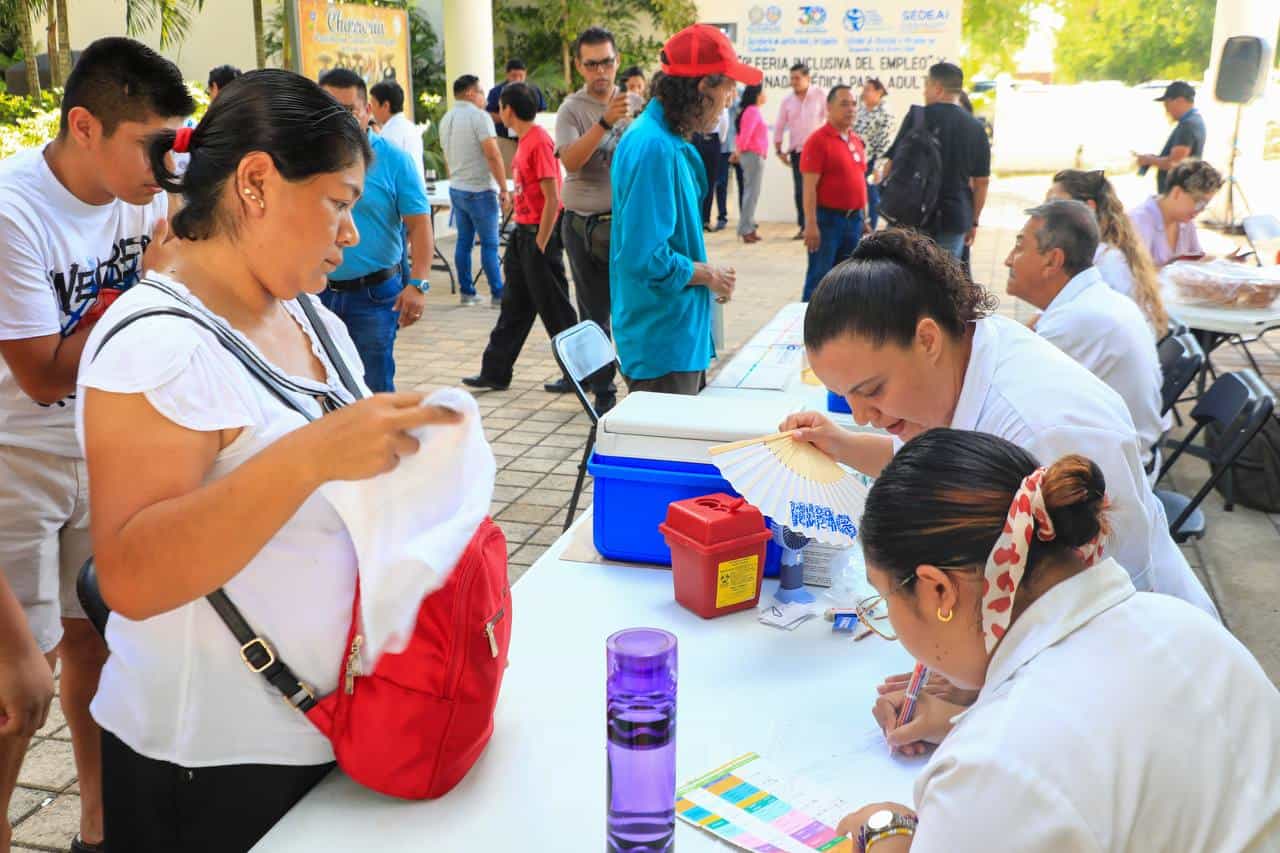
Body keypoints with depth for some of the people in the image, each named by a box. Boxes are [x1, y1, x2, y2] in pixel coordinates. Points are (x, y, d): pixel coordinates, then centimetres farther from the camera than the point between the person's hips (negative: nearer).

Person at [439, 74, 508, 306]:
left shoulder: (446, 119, 12)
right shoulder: (478, 116, -13)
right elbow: (493, 155, -19)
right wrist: (504, 189, -17)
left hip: (456, 188, 8)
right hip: (480, 189, -8)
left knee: (463, 241, 11)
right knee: (490, 243, -4)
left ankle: (466, 292, 13)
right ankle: (497, 294, -2)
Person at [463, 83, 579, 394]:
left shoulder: (539, 142, -17)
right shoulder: (525, 141, 11)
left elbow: (552, 199, -20)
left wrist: (540, 246, -19)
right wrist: (524, 237, 15)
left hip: (539, 235, -10)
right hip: (523, 233, 10)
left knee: (554, 309, 0)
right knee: (514, 307, 14)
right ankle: (495, 372, 22)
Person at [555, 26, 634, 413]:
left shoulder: (634, 103, 7)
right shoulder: (572, 109, -5)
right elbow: (571, 161, -23)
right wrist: (605, 122, -32)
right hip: (587, 225, -2)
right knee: (595, 315, 6)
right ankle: (603, 394, 16)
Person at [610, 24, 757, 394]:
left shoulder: (669, 141, 9)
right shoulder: (653, 147, -21)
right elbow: (646, 259, -27)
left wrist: (708, 273, 7)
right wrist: (709, 275, -12)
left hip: (683, 336, 10)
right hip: (663, 343, -10)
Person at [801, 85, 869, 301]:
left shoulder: (856, 140, 13)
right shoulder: (818, 140, -10)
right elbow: (809, 187, -14)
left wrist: (864, 218, 18)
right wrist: (811, 225, -20)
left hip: (854, 219, 7)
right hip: (828, 219, -7)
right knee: (819, 278, -3)